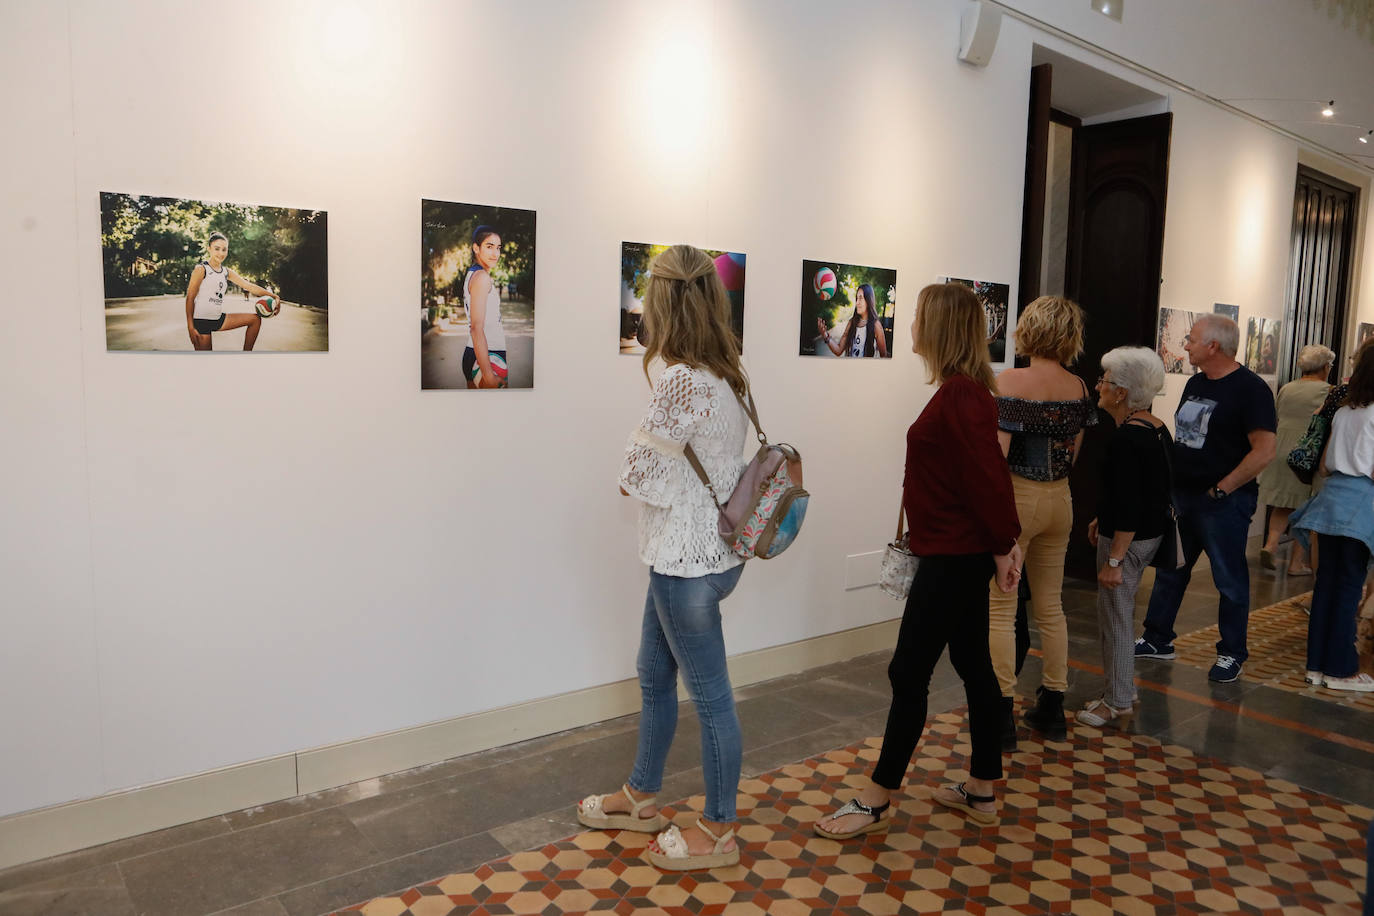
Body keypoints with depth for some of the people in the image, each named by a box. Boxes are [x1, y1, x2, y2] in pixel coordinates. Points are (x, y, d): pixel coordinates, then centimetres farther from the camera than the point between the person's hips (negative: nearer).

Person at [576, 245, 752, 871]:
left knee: (709, 696, 6)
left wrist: (631, 472, 4)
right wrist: (650, 473, 3)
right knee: (654, 678, 22)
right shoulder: (724, 375, 6)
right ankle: (641, 798, 40)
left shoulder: (681, 379, -23)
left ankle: (718, 833, 24)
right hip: (693, 553, 10)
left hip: (689, 561, -10)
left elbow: (637, 475, -16)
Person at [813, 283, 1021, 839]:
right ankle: (981, 792, 29)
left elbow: (986, 476, -21)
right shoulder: (966, 390, 11)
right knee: (973, 666, 16)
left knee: (909, 673, -2)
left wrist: (1001, 545, -11)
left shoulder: (960, 395, -20)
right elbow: (987, 473, 13)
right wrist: (1002, 541, 12)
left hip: (954, 557, -10)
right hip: (961, 553, 10)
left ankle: (876, 801, 11)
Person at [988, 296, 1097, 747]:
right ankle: (1052, 709, 26)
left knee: (1001, 608, 2)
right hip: (1059, 500, 6)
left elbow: (997, 453, -19)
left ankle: (1003, 715, 6)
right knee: (1050, 606, 15)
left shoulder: (1011, 382, -15)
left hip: (1016, 497, -6)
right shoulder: (1078, 387, 3)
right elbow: (1074, 452, 9)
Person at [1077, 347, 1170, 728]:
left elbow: (1129, 507, -25)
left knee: (1115, 618, 2)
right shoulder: (1157, 428, 7)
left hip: (1127, 539, -10)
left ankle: (1118, 705, 14)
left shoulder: (1126, 439, -23)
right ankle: (1123, 692, 32)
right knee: (1119, 614, 20)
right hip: (1150, 532, 10)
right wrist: (1103, 518, 23)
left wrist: (1113, 560, -22)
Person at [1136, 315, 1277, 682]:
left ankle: (1232, 654, 18)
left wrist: (1221, 489, -18)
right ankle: (1157, 640, 26)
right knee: (1169, 571, 14)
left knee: (1230, 580, 5)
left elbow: (1264, 451, -20)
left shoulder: (1250, 388, -14)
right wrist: (1168, 477, 9)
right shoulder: (1196, 383, 11)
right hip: (1181, 496, 8)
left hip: (1223, 502, -8)